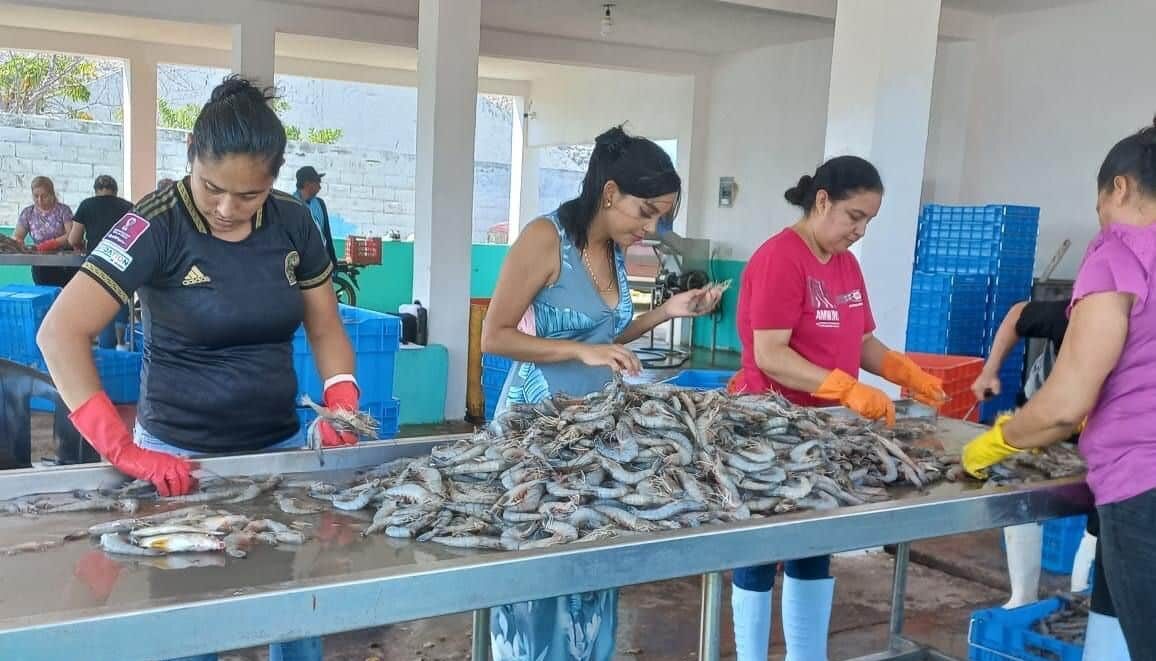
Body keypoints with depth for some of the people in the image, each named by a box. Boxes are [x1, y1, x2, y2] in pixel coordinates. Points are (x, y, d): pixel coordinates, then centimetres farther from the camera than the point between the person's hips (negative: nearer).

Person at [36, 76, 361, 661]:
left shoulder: (293, 224, -2)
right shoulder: (157, 226, -16)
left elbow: (326, 329, 7)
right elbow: (61, 334, -22)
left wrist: (342, 404, -11)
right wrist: (122, 451, -29)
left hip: (281, 447, 4)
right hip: (180, 456, -4)